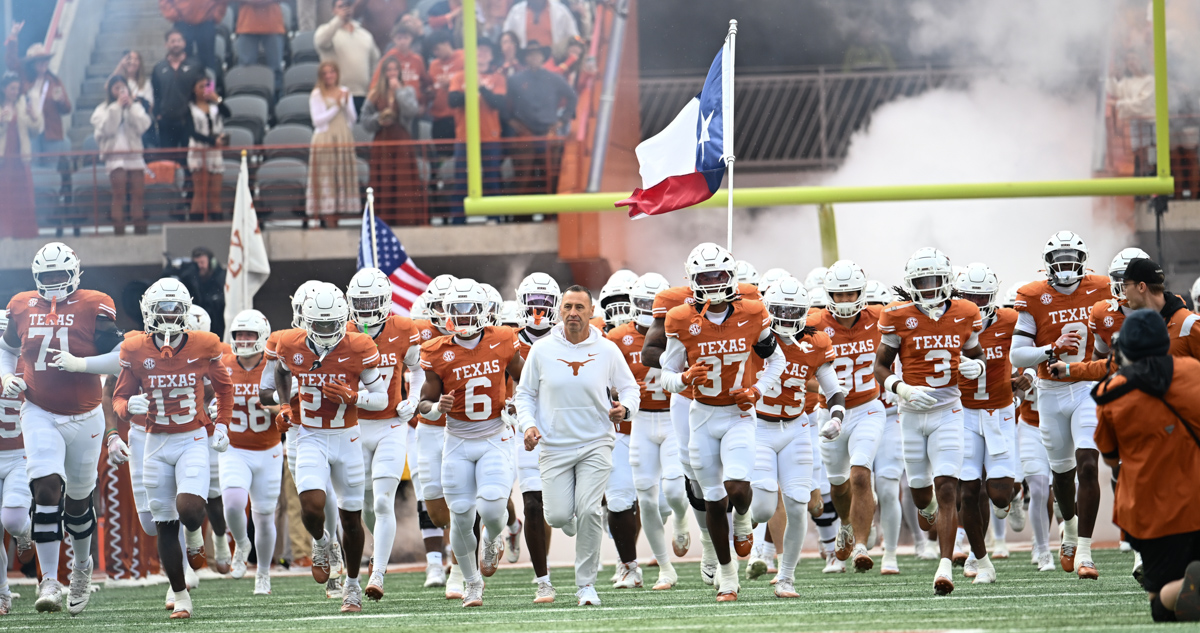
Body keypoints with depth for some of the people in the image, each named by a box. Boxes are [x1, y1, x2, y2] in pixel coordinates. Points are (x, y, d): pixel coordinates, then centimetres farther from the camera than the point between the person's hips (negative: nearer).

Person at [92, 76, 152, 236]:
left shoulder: (135, 106, 14)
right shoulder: (103, 109, 7)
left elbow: (143, 125, 0)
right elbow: (107, 128, -9)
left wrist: (131, 107, -6)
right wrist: (117, 107, -9)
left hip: (134, 154, 3)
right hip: (114, 155, -3)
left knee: (138, 194, -1)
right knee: (119, 194, -13)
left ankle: (140, 229, 3)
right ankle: (119, 230, -16)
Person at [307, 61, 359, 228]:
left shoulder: (345, 92, 12)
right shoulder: (317, 95, 0)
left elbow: (353, 119, 11)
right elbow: (317, 120, -8)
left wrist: (346, 104, -6)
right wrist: (336, 107, -11)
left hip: (344, 140, 4)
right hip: (324, 141, -4)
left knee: (342, 178, 1)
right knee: (325, 179, -8)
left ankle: (335, 217, 4)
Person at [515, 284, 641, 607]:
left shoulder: (607, 350, -1)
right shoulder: (542, 350, 0)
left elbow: (630, 388, 10)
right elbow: (525, 395, 9)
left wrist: (625, 409, -13)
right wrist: (528, 424, -9)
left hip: (595, 444, -1)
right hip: (555, 445, 1)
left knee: (588, 511, -14)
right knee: (558, 516, -8)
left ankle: (586, 584, -1)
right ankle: (570, 520, 33)